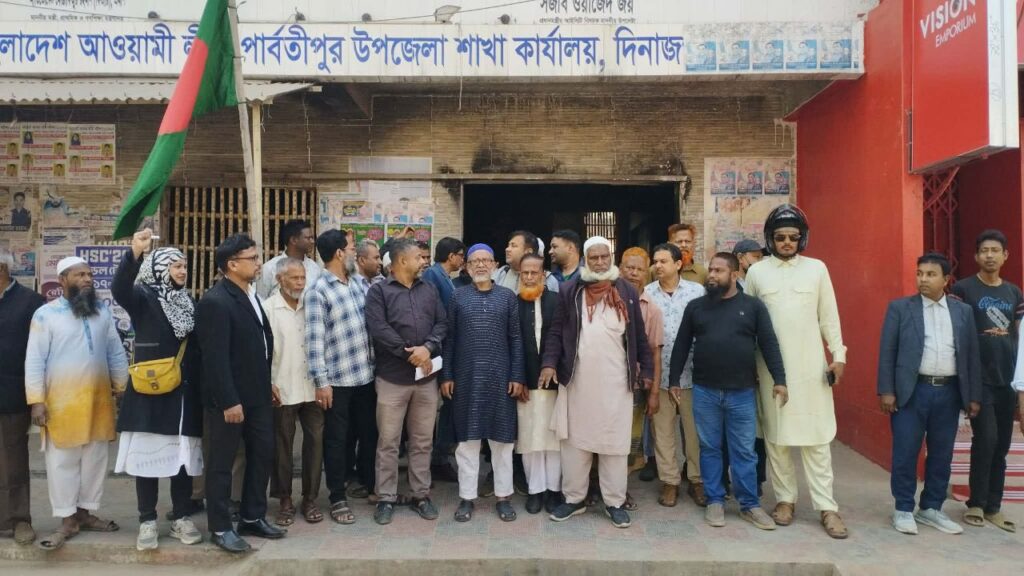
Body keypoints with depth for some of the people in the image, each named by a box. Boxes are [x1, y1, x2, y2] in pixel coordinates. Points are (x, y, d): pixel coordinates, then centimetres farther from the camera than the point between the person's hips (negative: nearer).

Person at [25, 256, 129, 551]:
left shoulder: (103, 311, 5)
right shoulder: (45, 314, -6)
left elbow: (116, 353, 8)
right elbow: (34, 361, -7)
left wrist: (123, 388, 5)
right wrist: (36, 400, -11)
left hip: (99, 400, 4)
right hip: (61, 402, -3)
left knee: (94, 460, 12)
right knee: (62, 462, 5)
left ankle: (86, 513, 25)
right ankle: (67, 520, 16)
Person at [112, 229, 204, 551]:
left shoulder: (189, 302, 10)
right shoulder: (143, 297, -3)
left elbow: (197, 346, 10)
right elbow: (118, 289, -25)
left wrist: (201, 388, 5)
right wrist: (135, 253, -39)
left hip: (185, 393, 4)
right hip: (149, 391, -4)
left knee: (184, 456, 8)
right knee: (148, 455, 4)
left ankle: (181, 518, 20)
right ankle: (147, 522, 16)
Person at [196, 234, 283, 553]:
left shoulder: (251, 294, 8)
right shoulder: (215, 301, -18)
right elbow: (215, 357, -21)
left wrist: (266, 384, 15)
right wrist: (229, 401, -21)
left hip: (257, 394, 8)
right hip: (230, 398, -8)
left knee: (263, 455, 15)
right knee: (222, 463, 7)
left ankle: (252, 517, 30)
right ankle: (220, 527, 21)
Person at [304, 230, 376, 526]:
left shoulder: (357, 284, 8)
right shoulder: (317, 291, -11)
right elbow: (315, 339, -14)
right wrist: (321, 381, -16)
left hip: (365, 374, 6)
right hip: (338, 379, -6)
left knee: (370, 433, 15)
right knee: (337, 439, 7)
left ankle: (371, 485, 32)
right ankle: (338, 498, 20)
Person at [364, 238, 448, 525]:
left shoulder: (429, 290, 12)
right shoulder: (379, 291, -2)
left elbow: (442, 323, 4)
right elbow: (378, 329, -13)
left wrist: (428, 348, -14)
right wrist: (409, 353, -14)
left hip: (427, 377, 4)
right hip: (392, 376, -4)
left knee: (423, 440, 11)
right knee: (388, 441, 4)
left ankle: (421, 495, 23)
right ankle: (386, 498, 17)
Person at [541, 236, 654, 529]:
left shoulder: (627, 291, 6)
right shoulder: (570, 291, 4)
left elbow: (639, 335, 9)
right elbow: (557, 331, 2)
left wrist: (646, 370, 8)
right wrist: (550, 363, -10)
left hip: (616, 380, 0)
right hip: (577, 379, 0)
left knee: (615, 442, 6)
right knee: (574, 439, 9)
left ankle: (614, 502, 19)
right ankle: (574, 498, 23)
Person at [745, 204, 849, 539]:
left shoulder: (817, 269, 3)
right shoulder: (756, 272, 3)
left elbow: (829, 317, 5)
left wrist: (838, 355, 0)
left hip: (811, 365, 0)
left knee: (816, 437, 1)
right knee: (775, 436, 7)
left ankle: (827, 507, 7)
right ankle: (785, 499, 19)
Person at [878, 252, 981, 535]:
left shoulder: (963, 311, 10)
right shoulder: (900, 307, 1)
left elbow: (972, 355, 10)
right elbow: (887, 351, -2)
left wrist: (974, 396, 6)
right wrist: (886, 391, -8)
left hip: (949, 392, 3)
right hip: (912, 391, -3)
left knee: (942, 455, 10)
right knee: (905, 453, 1)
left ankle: (931, 509, 24)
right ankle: (904, 510, 13)